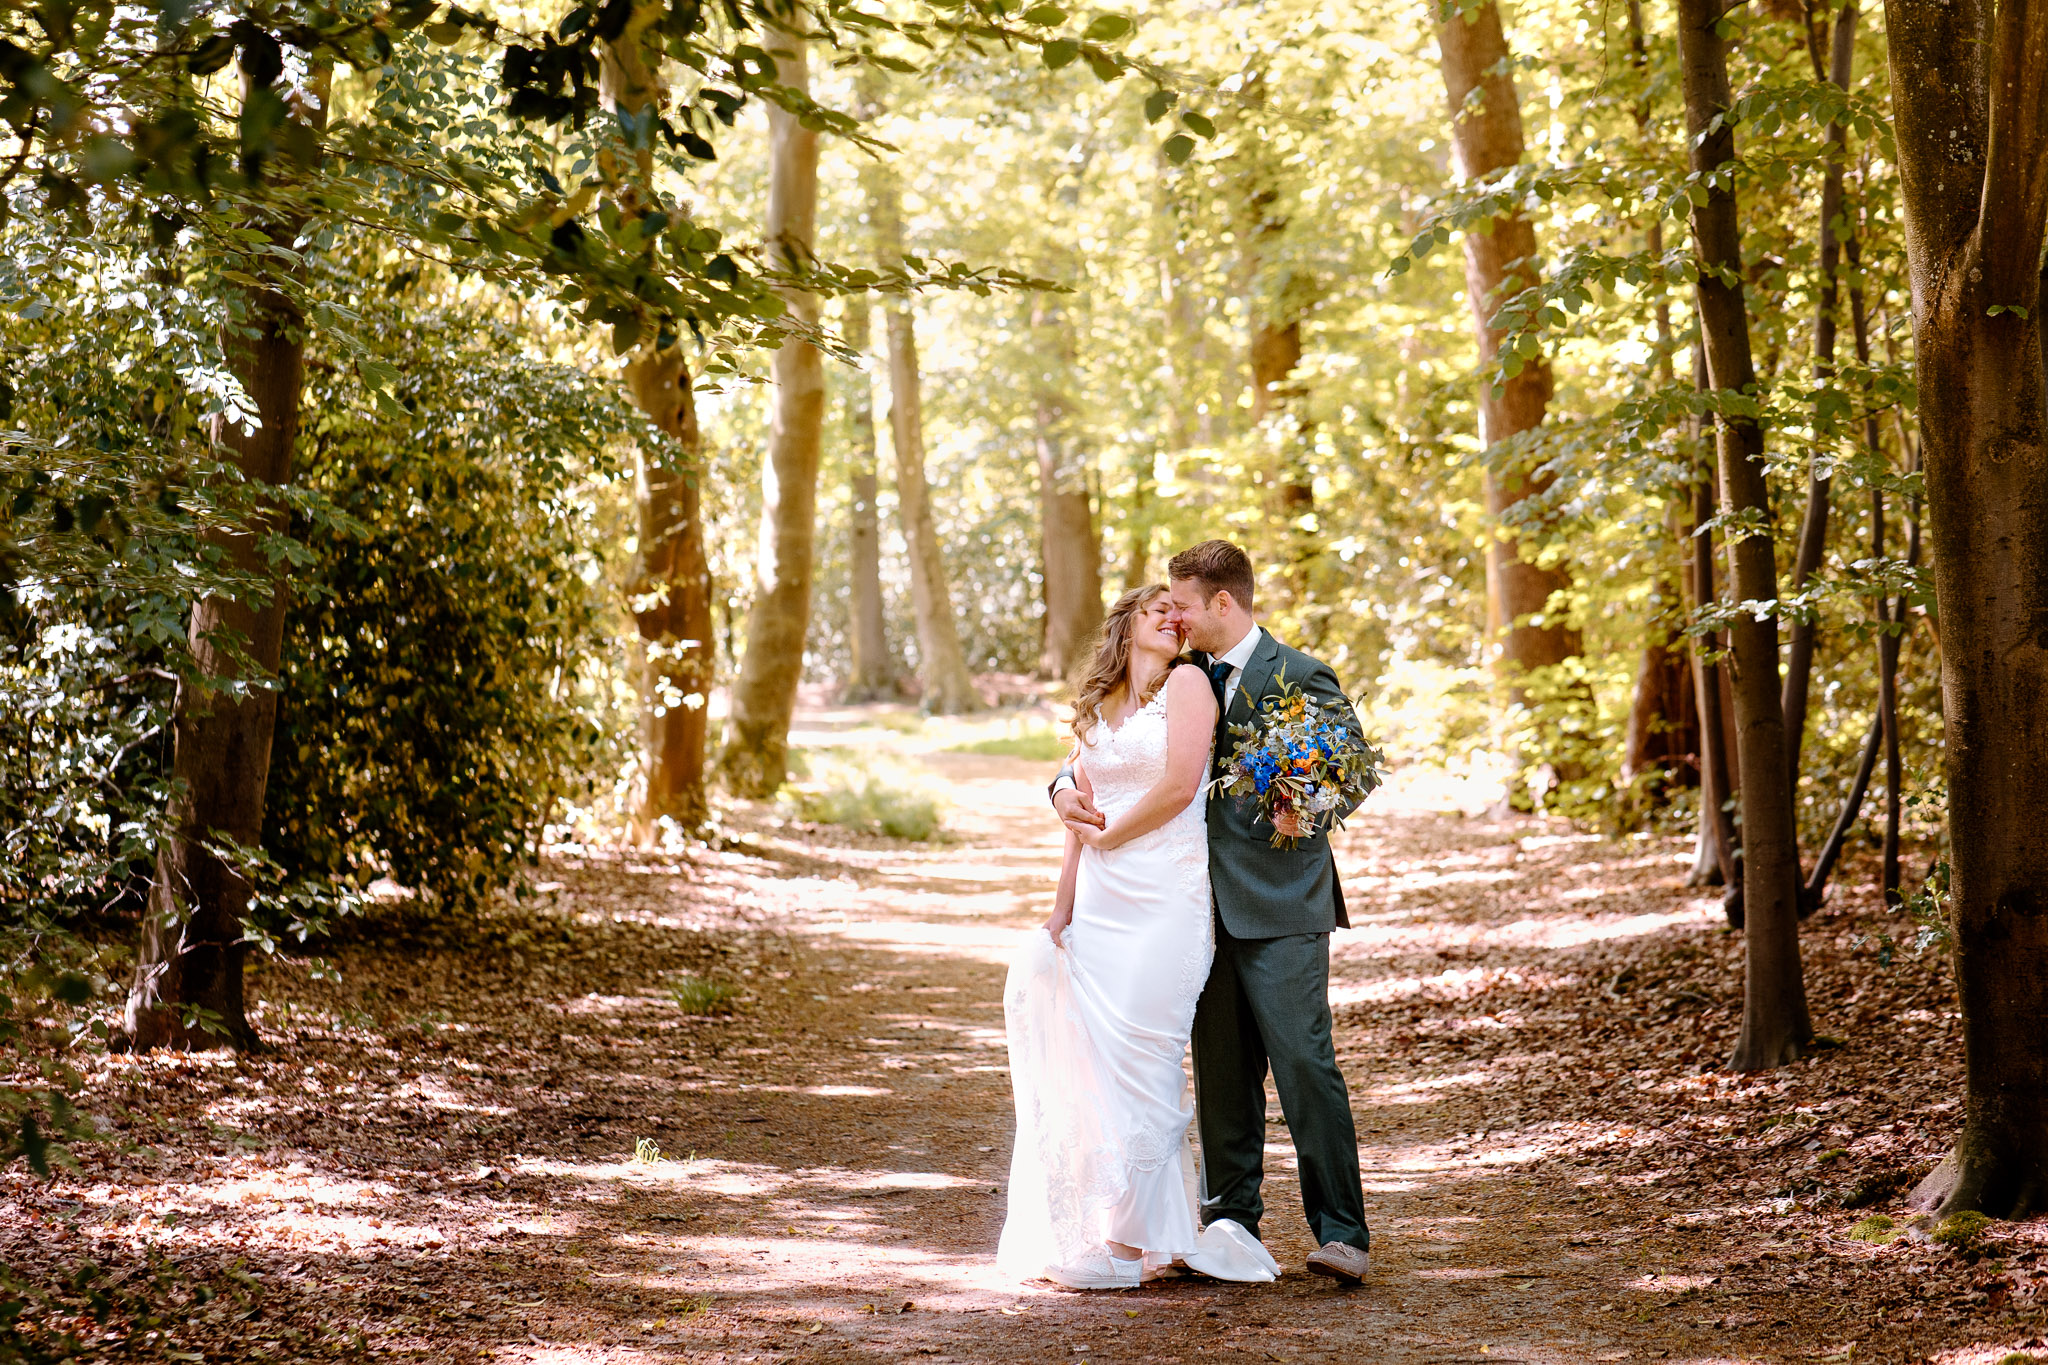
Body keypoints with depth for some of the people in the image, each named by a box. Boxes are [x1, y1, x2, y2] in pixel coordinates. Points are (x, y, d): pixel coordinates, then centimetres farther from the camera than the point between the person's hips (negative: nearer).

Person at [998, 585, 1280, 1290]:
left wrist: (1107, 836, 3)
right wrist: (1062, 909, 12)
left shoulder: (1187, 683, 0)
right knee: (1093, 1059, 3)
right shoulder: (1096, 709, 18)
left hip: (1167, 894, -6)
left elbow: (1179, 788, -10)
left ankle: (1141, 1237, -1)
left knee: (1141, 1059, -7)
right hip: (1101, 900, 6)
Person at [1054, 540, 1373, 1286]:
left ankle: (1342, 1233, -7)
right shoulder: (1184, 679, 12)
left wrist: (1309, 812, -26)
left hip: (1280, 908, -6)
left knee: (1304, 1064, -10)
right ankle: (1231, 1223, 19)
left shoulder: (1299, 677, -6)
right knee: (1222, 1075, 10)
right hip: (1208, 908, 6)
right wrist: (1068, 786, -5)